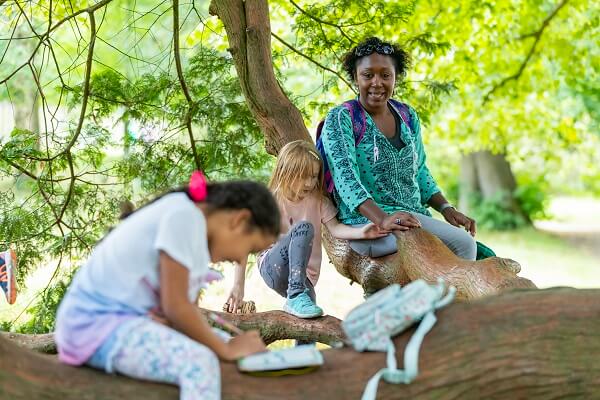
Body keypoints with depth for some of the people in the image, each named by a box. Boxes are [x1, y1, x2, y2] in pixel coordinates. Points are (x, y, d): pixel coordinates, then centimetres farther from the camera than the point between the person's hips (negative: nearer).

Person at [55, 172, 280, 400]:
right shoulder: (183, 216, -18)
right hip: (95, 321, -10)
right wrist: (226, 350, -9)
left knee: (220, 340, 10)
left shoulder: (194, 225, 11)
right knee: (199, 362, -26)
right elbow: (175, 306, -19)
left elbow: (184, 304, 6)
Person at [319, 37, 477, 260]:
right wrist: (382, 219, -32)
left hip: (412, 216, 6)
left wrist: (446, 209, 6)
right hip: (363, 221, -6)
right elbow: (345, 178, -18)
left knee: (465, 242, -18)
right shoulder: (340, 119, -5)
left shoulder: (408, 116, 13)